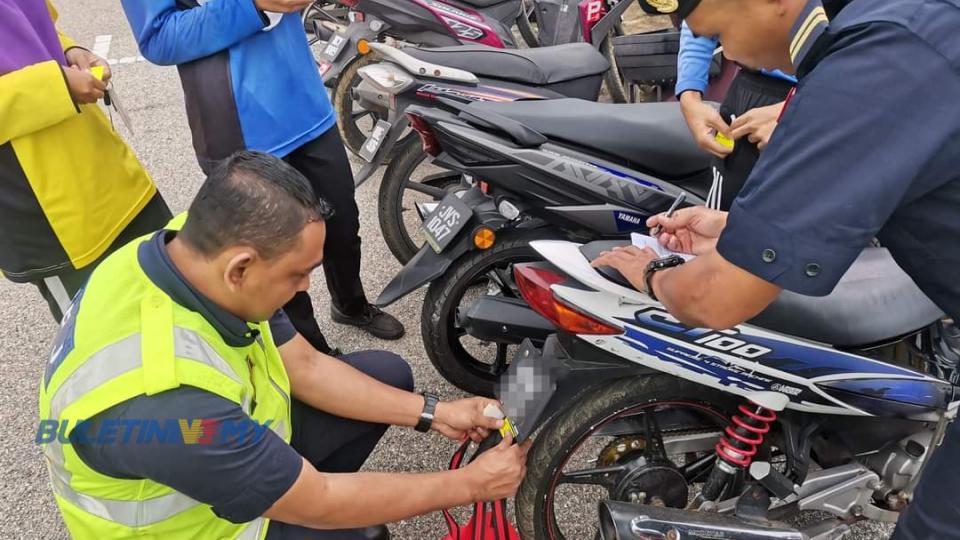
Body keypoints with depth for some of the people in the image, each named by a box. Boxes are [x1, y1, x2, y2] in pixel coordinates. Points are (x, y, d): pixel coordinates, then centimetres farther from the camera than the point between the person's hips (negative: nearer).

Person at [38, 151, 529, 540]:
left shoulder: (193, 255, -18)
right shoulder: (160, 399, -41)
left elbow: (306, 365, -6)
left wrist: (431, 413, -8)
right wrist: (470, 485, -19)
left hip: (239, 435, 7)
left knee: (389, 374, 3)